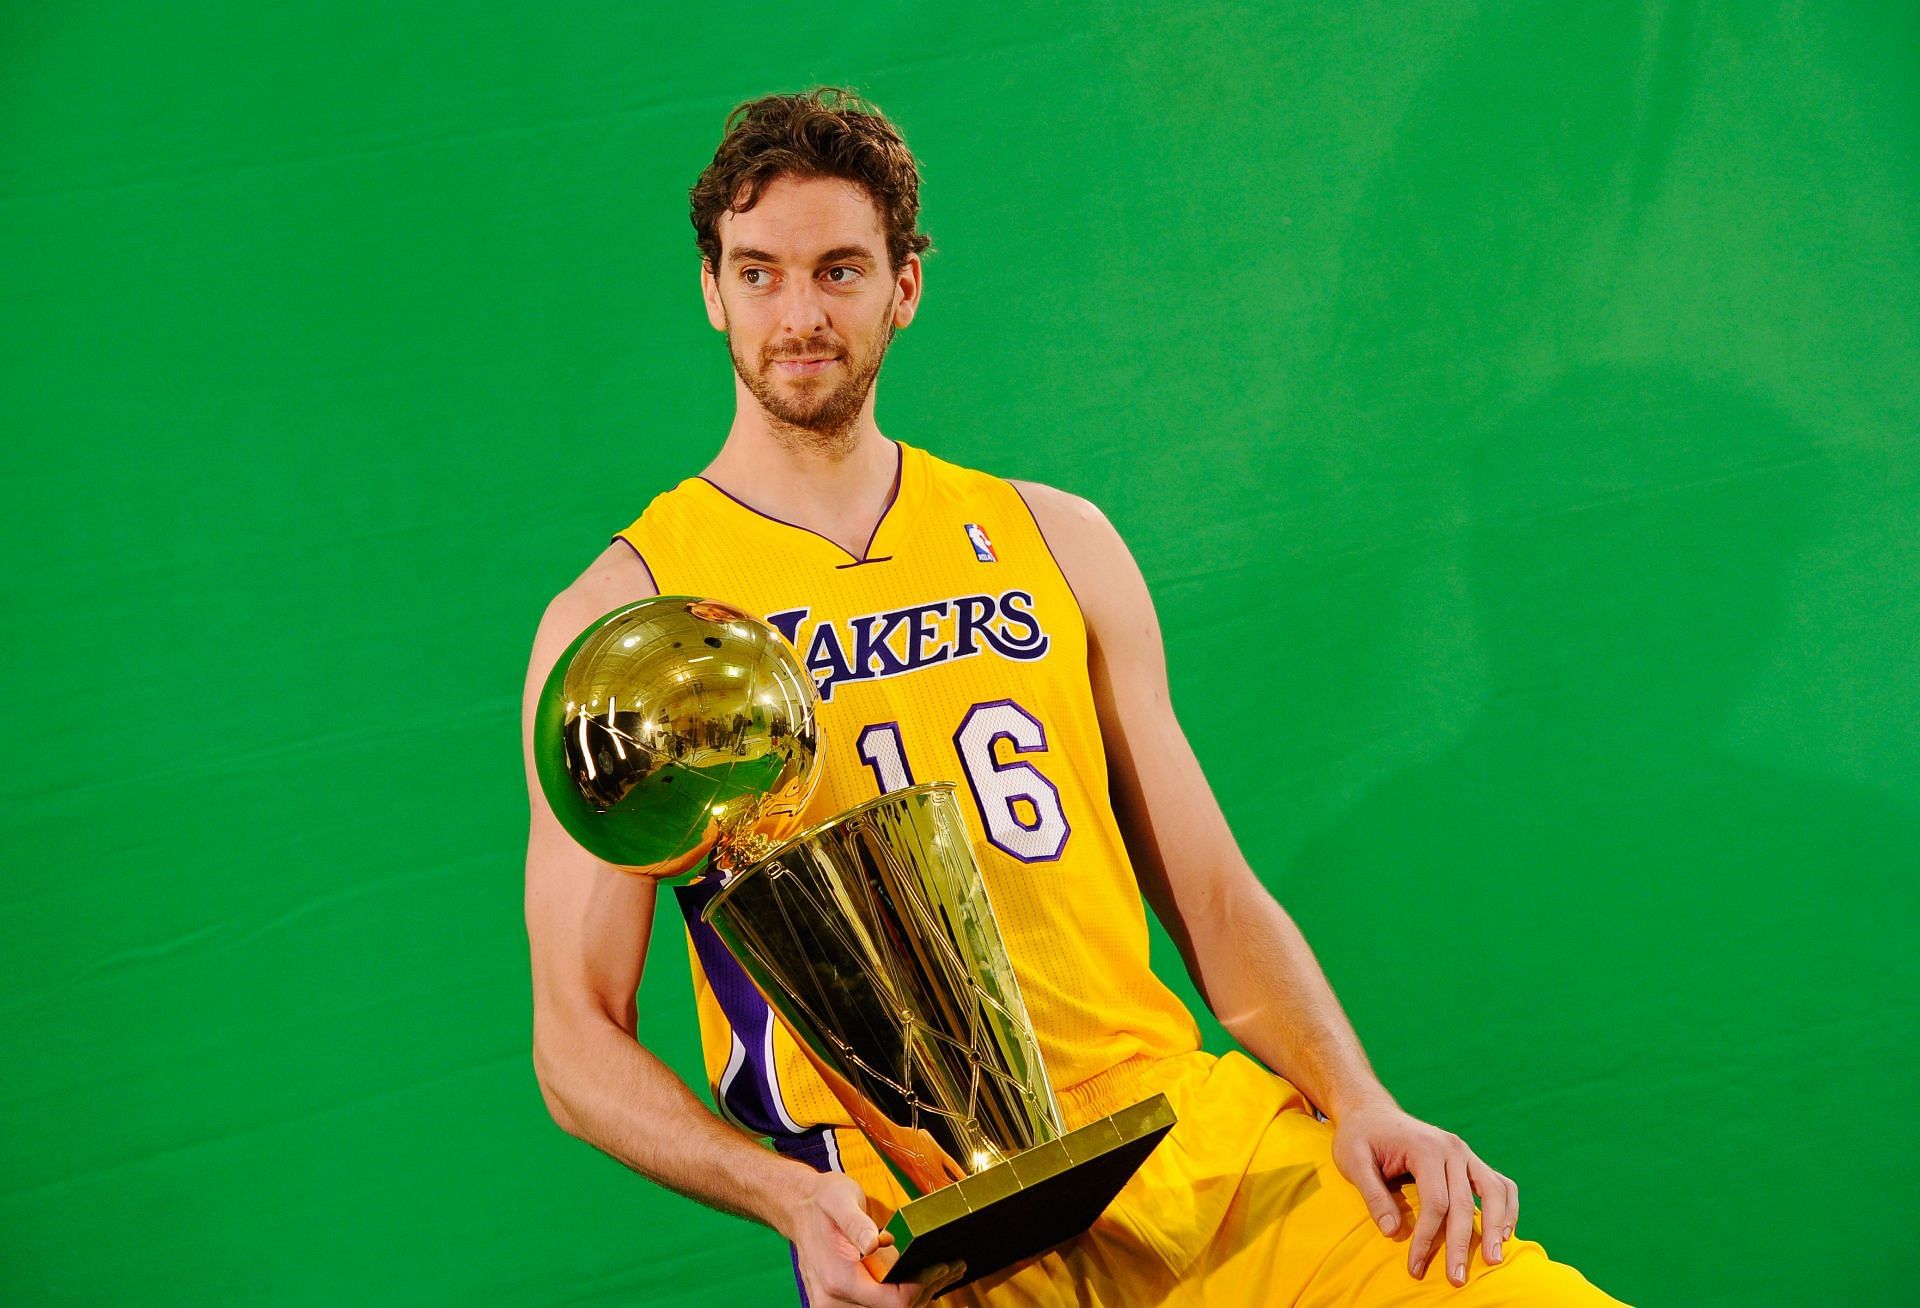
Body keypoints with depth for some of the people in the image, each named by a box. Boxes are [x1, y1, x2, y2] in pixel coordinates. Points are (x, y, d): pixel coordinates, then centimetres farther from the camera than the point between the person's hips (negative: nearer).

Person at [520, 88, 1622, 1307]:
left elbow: (1216, 899, 14)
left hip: (1191, 1133, 3)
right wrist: (792, 1196, -14)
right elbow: (579, 1038, 3)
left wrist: (1356, 1101, -3)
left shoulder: (1054, 542, 15)